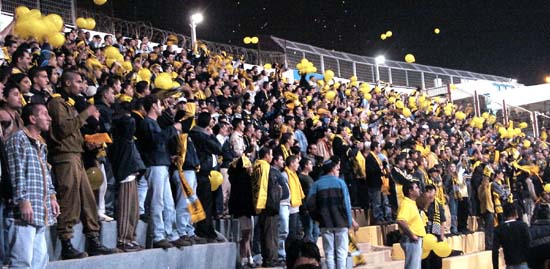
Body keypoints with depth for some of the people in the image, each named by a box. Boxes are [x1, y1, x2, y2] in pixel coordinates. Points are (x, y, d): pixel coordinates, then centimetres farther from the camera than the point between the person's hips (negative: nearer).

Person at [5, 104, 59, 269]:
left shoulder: (40, 143, 22)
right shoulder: (18, 138, -5)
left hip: (41, 210, 9)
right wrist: (23, 200, -18)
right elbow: (17, 173, -12)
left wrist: (52, 196, 15)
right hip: (26, 209, -9)